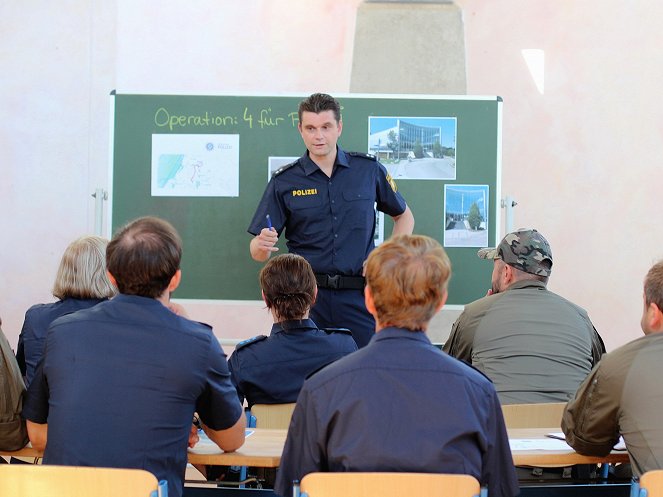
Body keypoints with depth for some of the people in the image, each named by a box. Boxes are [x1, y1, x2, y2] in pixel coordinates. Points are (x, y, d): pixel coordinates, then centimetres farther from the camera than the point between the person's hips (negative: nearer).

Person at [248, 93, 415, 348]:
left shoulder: (369, 169, 6)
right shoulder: (284, 181, 4)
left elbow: (404, 216, 20)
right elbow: (258, 252, 3)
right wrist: (263, 245, -20)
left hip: (359, 297, 0)